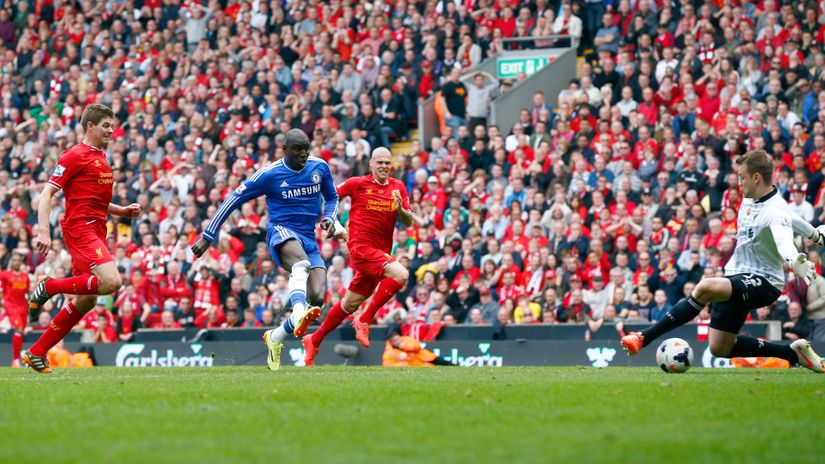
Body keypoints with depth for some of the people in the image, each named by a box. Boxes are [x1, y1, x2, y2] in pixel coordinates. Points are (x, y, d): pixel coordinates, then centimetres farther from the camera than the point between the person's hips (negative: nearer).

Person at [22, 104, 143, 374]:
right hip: (80, 228, -9)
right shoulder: (75, 156, -5)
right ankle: (49, 286, -9)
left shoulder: (101, 158, 21)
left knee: (86, 301, 6)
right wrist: (43, 232, -21)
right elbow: (46, 194, -10)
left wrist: (123, 210, 17)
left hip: (96, 231, 9)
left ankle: (36, 353, 11)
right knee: (111, 281, -26)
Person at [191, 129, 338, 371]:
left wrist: (329, 218, 3)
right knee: (301, 262, -41)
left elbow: (332, 197, 27)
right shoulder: (270, 174, -5)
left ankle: (276, 337, 6)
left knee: (317, 297, -16)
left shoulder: (319, 167, 8)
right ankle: (299, 315, -67)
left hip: (309, 239, 5)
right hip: (281, 232, -5)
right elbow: (233, 200, 2)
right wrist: (208, 236, 1)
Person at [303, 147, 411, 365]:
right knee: (401, 275, -27)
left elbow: (409, 222, 8)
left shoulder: (398, 187, 10)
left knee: (351, 303, 13)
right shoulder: (357, 183, -2)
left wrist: (400, 209, -11)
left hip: (381, 252, 6)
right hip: (362, 247, -6)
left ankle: (314, 341, 28)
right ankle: (364, 320, -18)